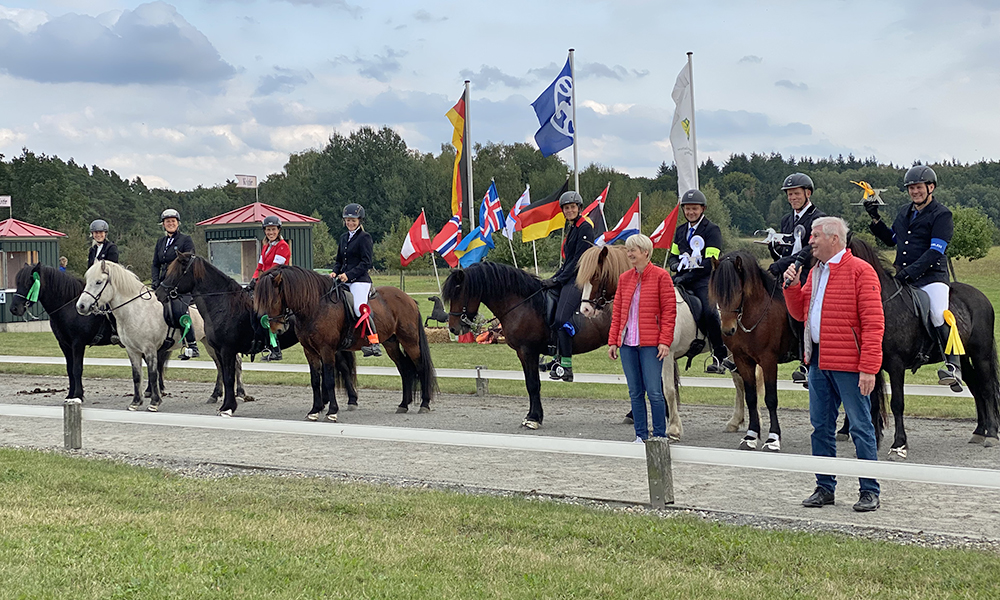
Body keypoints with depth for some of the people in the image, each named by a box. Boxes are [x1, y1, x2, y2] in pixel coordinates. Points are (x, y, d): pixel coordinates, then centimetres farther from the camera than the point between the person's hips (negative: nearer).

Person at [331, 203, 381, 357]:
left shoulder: (364, 237, -4)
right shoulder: (344, 238, 18)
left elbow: (366, 263, -11)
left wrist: (349, 274, -19)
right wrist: (335, 272, 3)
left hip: (360, 280, -9)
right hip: (344, 281, 9)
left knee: (360, 308, -25)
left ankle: (374, 343, -27)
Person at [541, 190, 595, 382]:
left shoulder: (585, 228, -8)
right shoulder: (569, 228, 20)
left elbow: (578, 260, -14)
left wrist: (558, 280, -15)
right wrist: (553, 279, 11)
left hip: (580, 279, -10)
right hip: (568, 278, 10)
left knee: (561, 318, -21)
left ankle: (566, 366, -20)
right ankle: (554, 355, 3)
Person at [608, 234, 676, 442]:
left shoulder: (660, 276, -2)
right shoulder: (624, 278, 12)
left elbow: (669, 311, -5)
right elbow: (617, 311, 14)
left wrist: (664, 341, -12)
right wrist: (613, 341, 8)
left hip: (650, 344, -5)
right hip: (627, 343, 5)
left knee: (654, 391, -5)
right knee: (635, 392, 8)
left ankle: (659, 436, 6)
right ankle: (641, 435, 16)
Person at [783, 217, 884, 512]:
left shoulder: (860, 271, -10)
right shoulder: (815, 272, 15)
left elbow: (873, 324, -15)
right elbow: (800, 313, 22)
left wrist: (868, 368, -21)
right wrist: (792, 286, 3)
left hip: (848, 365, -8)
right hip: (818, 361, 8)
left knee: (860, 427, 0)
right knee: (821, 426, 12)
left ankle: (870, 491, 8)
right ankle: (825, 488, 22)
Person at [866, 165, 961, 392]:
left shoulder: (942, 215, -3)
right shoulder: (904, 212, 18)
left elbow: (935, 252, -13)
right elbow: (891, 239, 29)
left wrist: (911, 271, -23)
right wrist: (876, 219, 16)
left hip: (931, 275, -7)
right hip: (901, 275, 7)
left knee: (939, 314, -28)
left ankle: (953, 366, -31)